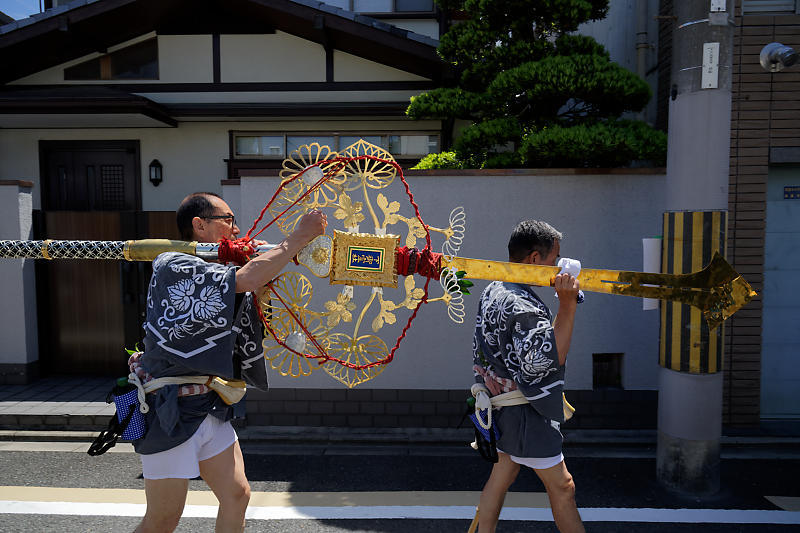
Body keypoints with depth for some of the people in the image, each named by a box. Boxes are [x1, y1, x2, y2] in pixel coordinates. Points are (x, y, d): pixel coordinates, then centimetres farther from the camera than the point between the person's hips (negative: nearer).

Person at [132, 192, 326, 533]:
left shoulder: (211, 274, 11)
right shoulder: (174, 268, -17)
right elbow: (248, 279, -29)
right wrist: (299, 237, -22)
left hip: (209, 408, 9)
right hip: (170, 412, -8)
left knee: (236, 495, 9)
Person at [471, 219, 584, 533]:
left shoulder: (493, 291, 7)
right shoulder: (520, 306, -25)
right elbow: (549, 359, -27)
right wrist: (567, 306, -29)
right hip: (524, 414, -10)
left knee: (501, 477, 18)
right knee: (562, 487, 4)